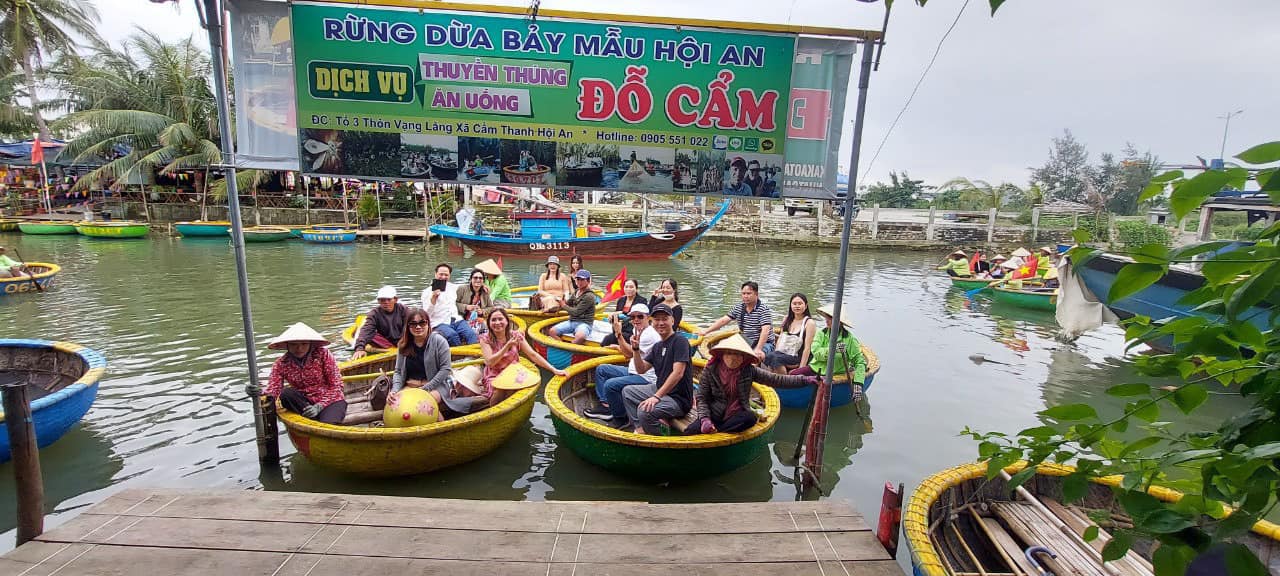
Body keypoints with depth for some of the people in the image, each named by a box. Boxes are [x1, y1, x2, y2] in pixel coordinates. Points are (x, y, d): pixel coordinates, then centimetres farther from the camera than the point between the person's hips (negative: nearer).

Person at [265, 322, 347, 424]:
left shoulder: (323, 354, -11)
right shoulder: (281, 364, -3)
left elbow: (336, 385, -10)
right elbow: (272, 390, -12)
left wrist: (319, 406, -21)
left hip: (331, 400, -4)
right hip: (306, 402, 4)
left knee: (327, 425, -33)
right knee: (286, 393, -25)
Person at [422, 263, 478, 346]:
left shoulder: (453, 287, 21)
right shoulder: (427, 292, 8)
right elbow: (426, 314, 0)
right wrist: (433, 298, -15)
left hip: (457, 320, 4)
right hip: (439, 324, -3)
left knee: (471, 333, -27)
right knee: (452, 334, -36)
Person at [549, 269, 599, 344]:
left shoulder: (589, 296, -12)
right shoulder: (576, 292, 13)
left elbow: (576, 312, -14)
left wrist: (563, 305, -2)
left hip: (584, 323, -8)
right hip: (571, 321, 8)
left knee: (580, 336, -39)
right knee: (553, 331, -10)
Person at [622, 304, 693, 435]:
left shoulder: (680, 341, -14)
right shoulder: (658, 346, 13)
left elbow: (678, 373, -24)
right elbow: (641, 369, 11)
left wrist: (656, 397, -27)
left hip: (679, 399, -9)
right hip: (660, 390, 10)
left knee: (645, 411, -31)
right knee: (627, 391, 16)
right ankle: (639, 429, 6)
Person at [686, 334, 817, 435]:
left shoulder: (749, 371, -2)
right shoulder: (710, 370, -6)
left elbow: (777, 380, -5)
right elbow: (701, 398, -5)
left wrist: (805, 380, -14)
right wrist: (705, 419, -22)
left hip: (737, 416, 3)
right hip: (714, 415, -3)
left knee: (750, 417, -34)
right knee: (688, 433, -32)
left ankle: (713, 431, -23)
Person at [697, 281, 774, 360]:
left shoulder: (764, 310, -13)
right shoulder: (738, 308, 6)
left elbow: (765, 331, -26)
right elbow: (723, 320, 4)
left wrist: (758, 349, -39)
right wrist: (706, 331, -7)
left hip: (764, 343, -5)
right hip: (745, 343, 5)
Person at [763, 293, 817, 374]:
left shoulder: (809, 322, -2)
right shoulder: (786, 320, 16)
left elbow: (807, 348, -8)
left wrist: (801, 368, -14)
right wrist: (775, 354, -1)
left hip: (797, 358, -4)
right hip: (782, 354, 4)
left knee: (776, 359, -33)